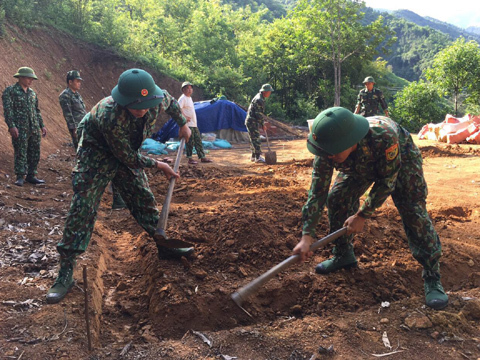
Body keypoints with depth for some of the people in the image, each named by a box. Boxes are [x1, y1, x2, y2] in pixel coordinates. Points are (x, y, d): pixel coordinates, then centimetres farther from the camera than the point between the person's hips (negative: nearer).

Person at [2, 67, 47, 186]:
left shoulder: (32, 93, 17)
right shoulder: (10, 91, -3)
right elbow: (7, 110, -10)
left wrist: (42, 125, 16)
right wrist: (11, 126, -19)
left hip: (34, 129, 6)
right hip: (20, 129, -6)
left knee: (35, 153, 7)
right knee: (20, 153, -5)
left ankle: (31, 176, 16)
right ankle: (20, 177, 2)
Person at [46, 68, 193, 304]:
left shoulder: (158, 100, -22)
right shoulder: (110, 116, -40)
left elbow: (171, 102, 6)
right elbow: (128, 157, -28)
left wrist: (183, 124, 16)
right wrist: (158, 165, -16)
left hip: (127, 154, 6)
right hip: (96, 154, -6)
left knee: (143, 199, 9)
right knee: (83, 207, -13)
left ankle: (164, 246, 25)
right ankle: (66, 271, -10)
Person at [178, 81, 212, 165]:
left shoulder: (189, 98, 18)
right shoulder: (182, 98, -10)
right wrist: (184, 117, -22)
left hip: (194, 124, 9)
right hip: (188, 124, -9)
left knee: (198, 140, 10)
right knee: (190, 142, -6)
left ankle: (202, 157, 14)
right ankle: (190, 158, 1)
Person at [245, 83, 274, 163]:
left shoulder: (259, 97, 14)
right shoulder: (259, 100, -19)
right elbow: (258, 114, -21)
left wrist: (262, 123, 21)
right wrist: (263, 124, -13)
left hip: (250, 121, 11)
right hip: (252, 122, -11)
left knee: (253, 139, 15)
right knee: (256, 139, -8)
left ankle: (253, 156, 22)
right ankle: (258, 157, -6)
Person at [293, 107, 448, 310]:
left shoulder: (384, 136, -46)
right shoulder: (327, 151, -33)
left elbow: (387, 182, -31)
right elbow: (317, 191, -26)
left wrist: (362, 216, -27)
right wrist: (307, 235, -31)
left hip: (400, 159, -4)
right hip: (359, 164, 4)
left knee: (413, 211, -18)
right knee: (337, 198, -7)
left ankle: (432, 277, -8)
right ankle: (343, 255, 14)